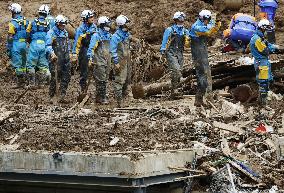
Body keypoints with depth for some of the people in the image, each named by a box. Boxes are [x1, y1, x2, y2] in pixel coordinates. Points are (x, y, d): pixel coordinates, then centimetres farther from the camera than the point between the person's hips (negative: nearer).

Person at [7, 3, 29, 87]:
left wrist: (8, 49, -6)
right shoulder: (26, 21, 7)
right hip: (24, 44, 6)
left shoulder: (13, 23, -11)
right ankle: (23, 80, 21)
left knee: (17, 64, -3)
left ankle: (20, 82, -5)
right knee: (23, 63, 16)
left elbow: (10, 38, -12)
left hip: (16, 45, -6)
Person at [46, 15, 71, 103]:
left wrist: (69, 52, 19)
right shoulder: (51, 33, -4)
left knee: (66, 77, 2)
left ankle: (62, 96, 7)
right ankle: (52, 97, 1)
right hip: (56, 59, -6)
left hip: (65, 59, 6)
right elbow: (48, 45, -13)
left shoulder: (65, 32, 17)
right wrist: (52, 53, -29)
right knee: (54, 77, -5)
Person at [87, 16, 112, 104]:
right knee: (101, 80, -9)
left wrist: (112, 58, 23)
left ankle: (103, 96, 19)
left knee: (105, 80, 11)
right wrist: (90, 58, -17)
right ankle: (100, 97, -4)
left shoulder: (108, 35, 14)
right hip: (99, 61, -7)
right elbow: (91, 48, -11)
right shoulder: (96, 36, -8)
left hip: (107, 61, 8)